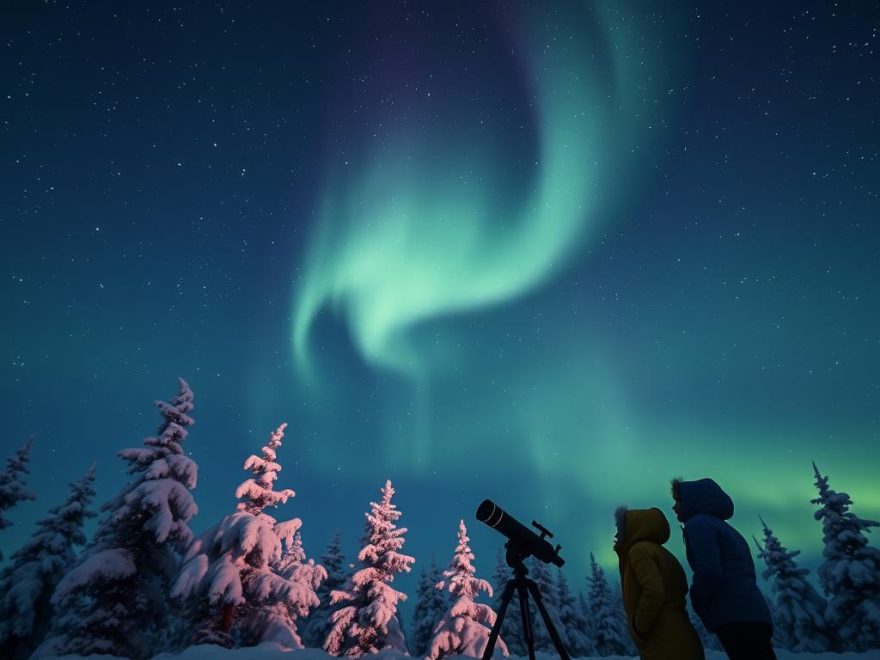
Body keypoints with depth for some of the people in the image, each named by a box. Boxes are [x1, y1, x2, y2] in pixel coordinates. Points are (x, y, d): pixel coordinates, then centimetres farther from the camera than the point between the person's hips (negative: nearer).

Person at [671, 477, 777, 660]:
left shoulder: (698, 524, -5)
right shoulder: (721, 526, 25)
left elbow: (709, 572, -18)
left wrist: (696, 600, -1)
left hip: (735, 618, -10)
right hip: (752, 614, 10)